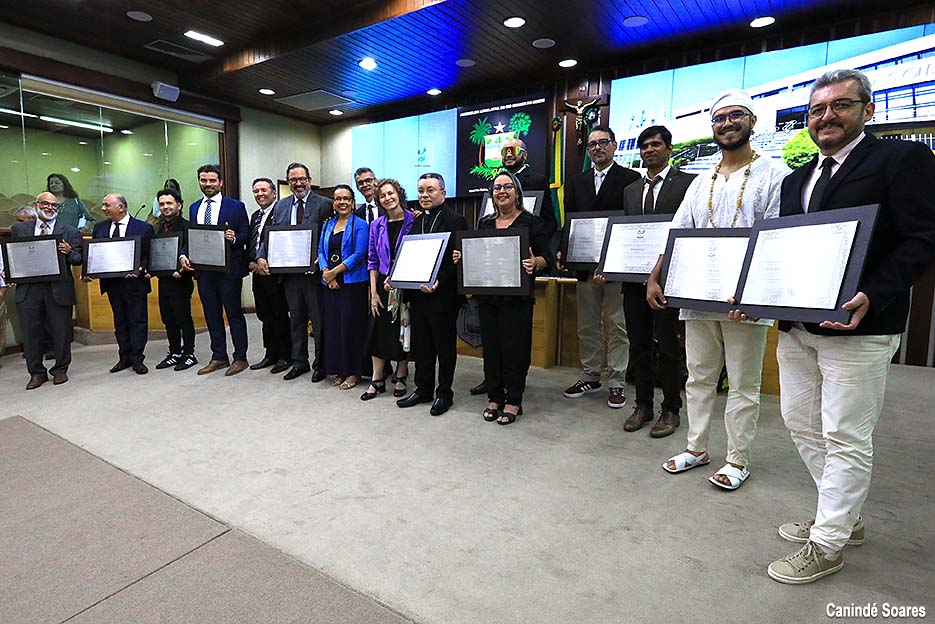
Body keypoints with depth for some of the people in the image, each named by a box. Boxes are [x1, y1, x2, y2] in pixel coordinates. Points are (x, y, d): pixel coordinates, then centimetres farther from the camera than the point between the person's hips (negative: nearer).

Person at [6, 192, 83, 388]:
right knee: (31, 333, 6)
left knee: (61, 332, 4)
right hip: (28, 289, 2)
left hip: (58, 289, -2)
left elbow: (78, 260, 1)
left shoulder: (70, 232, 6)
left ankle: (60, 370, 20)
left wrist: (69, 252, -21)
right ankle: (36, 373, 19)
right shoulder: (19, 229, 12)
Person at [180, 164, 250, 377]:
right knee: (212, 315, 11)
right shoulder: (194, 208, 15)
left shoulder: (236, 206, -1)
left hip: (228, 269, -5)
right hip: (203, 269, 6)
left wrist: (234, 238, -23)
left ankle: (240, 357, 10)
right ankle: (219, 357, 21)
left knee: (234, 314, 1)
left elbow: (246, 234, -3)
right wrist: (184, 255, -1)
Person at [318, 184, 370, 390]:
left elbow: (359, 254, -11)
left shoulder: (360, 225, -2)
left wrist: (334, 272, -12)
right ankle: (339, 370, 18)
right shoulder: (328, 225, 15)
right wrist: (325, 272, -8)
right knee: (332, 324, 6)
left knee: (351, 324, -3)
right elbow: (321, 250, 10)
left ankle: (353, 372, 8)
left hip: (352, 282, -5)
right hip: (330, 283, 6)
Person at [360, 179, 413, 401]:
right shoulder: (377, 225, 5)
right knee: (379, 330, 5)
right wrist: (373, 291, 0)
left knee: (404, 331, 6)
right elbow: (373, 260, 7)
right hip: (383, 285, 3)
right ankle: (377, 380, 17)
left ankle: (401, 378, 23)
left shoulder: (413, 221, -5)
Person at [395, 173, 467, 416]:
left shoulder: (455, 221, -7)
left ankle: (444, 393, 20)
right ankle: (423, 389, 29)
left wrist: (438, 282, -25)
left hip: (443, 295, -7)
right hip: (418, 295, 7)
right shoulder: (417, 222, 15)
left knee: (445, 347, 6)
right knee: (420, 346, 14)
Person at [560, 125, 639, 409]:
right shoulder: (576, 182, 14)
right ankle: (590, 377, 25)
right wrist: (564, 251, -5)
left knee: (617, 326, 3)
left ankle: (617, 383, 13)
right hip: (585, 264, 5)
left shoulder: (630, 178, 0)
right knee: (587, 326, 12)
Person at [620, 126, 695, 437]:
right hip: (634, 277, 5)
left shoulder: (687, 183, -1)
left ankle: (670, 409, 19)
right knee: (639, 344, 11)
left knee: (668, 346, 4)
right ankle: (643, 405, 24)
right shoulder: (631, 190, 16)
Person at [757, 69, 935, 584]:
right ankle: (844, 517, 34)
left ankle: (826, 545, 18)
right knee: (801, 426, 15)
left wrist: (871, 297, -24)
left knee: (846, 439, 3)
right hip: (795, 326, 8)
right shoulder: (797, 179, 17)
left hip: (857, 327, -7)